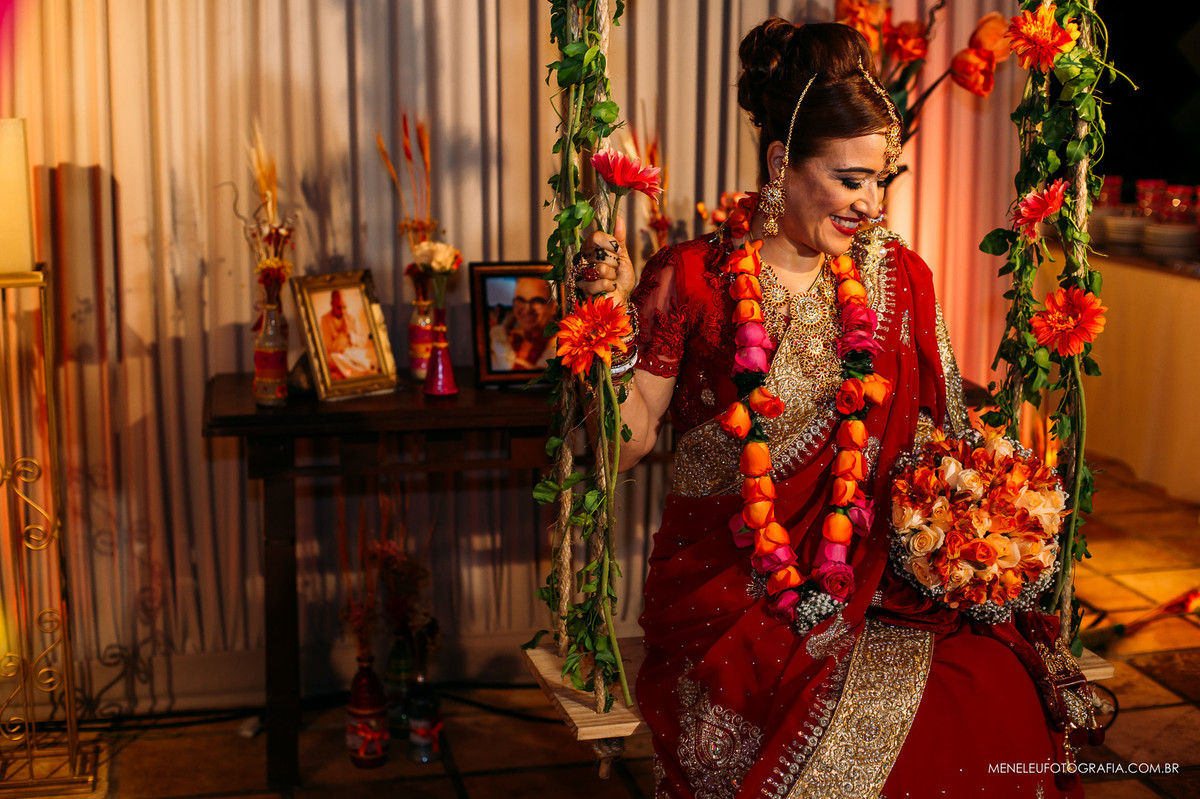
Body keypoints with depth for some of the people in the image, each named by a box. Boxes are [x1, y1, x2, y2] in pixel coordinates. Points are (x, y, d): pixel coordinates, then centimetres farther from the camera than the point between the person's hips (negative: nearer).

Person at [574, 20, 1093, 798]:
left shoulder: (900, 277, 7)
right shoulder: (692, 279, -4)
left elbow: (940, 433, 13)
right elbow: (628, 441, -3)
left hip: (868, 584, 4)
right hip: (730, 590, -4)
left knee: (1003, 698, -18)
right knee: (850, 730, -25)